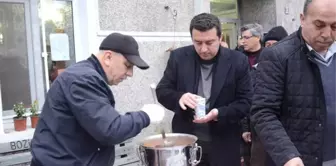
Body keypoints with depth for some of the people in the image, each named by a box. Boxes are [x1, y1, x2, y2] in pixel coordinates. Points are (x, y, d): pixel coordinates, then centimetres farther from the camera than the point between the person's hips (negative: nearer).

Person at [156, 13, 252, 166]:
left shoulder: (238, 61, -6)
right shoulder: (178, 57, -3)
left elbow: (245, 101, -5)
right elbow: (162, 90, 0)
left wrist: (219, 113, -23)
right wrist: (179, 97, -22)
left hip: (223, 144, -1)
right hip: (186, 141, 1)